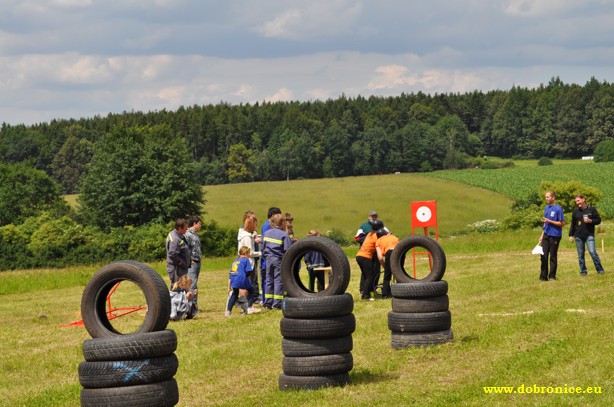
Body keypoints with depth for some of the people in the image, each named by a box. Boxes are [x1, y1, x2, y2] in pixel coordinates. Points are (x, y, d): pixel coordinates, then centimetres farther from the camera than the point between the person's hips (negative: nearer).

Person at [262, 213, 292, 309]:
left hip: (269, 259, 5)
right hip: (279, 260, -5)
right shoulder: (284, 235, -11)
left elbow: (263, 247, 12)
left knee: (269, 280, 12)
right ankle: (277, 303, -3)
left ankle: (267, 303, 12)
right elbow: (288, 249, -14)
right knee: (279, 281, -1)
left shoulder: (266, 233, 7)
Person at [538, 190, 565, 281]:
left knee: (553, 256, 2)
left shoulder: (558, 208, -11)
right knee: (544, 255, 2)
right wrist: (542, 235, 15)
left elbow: (562, 223, -13)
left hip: (555, 235, -6)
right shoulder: (546, 208, 10)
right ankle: (543, 276, 6)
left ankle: (552, 276, 10)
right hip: (546, 235, 6)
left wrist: (549, 221, -18)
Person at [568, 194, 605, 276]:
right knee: (580, 254, 5)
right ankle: (583, 271, 14)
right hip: (578, 236, 3)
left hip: (589, 235, -3)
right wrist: (571, 235, 10)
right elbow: (573, 224, 13)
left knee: (592, 252, -13)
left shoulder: (592, 209, 0)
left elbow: (598, 220, 5)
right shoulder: (575, 211, 7)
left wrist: (590, 221, -12)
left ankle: (600, 269, -4)